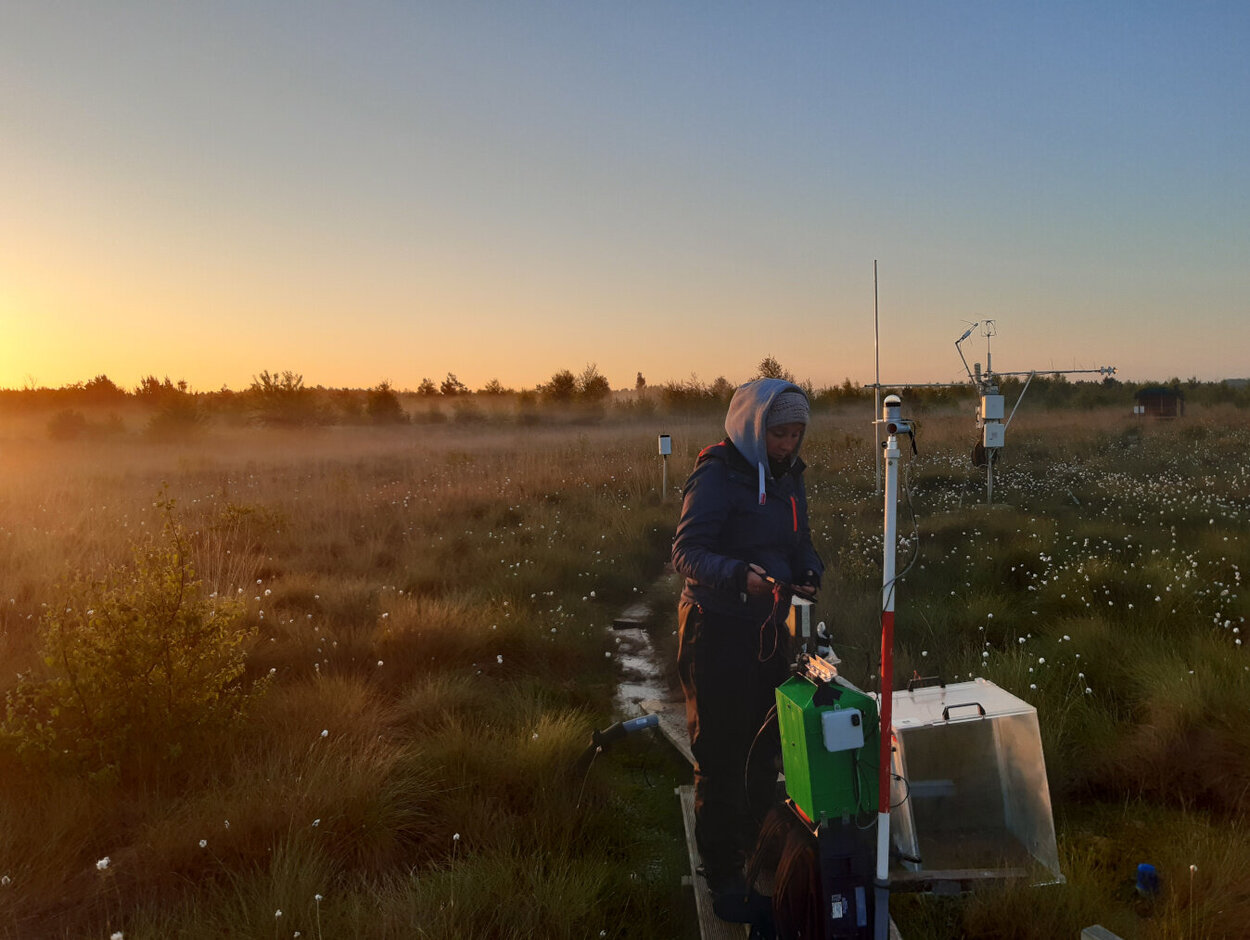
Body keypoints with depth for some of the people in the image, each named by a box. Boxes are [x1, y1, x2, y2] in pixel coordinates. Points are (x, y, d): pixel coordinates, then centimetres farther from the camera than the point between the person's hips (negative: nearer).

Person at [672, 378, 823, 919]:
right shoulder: (716, 476, -15)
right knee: (721, 758, 2)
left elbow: (800, 543, 17)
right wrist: (741, 575, -38)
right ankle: (723, 879, 17)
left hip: (769, 630, 8)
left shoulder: (788, 476, 9)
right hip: (718, 631, -8)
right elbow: (686, 553, -21)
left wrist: (809, 573, -5)